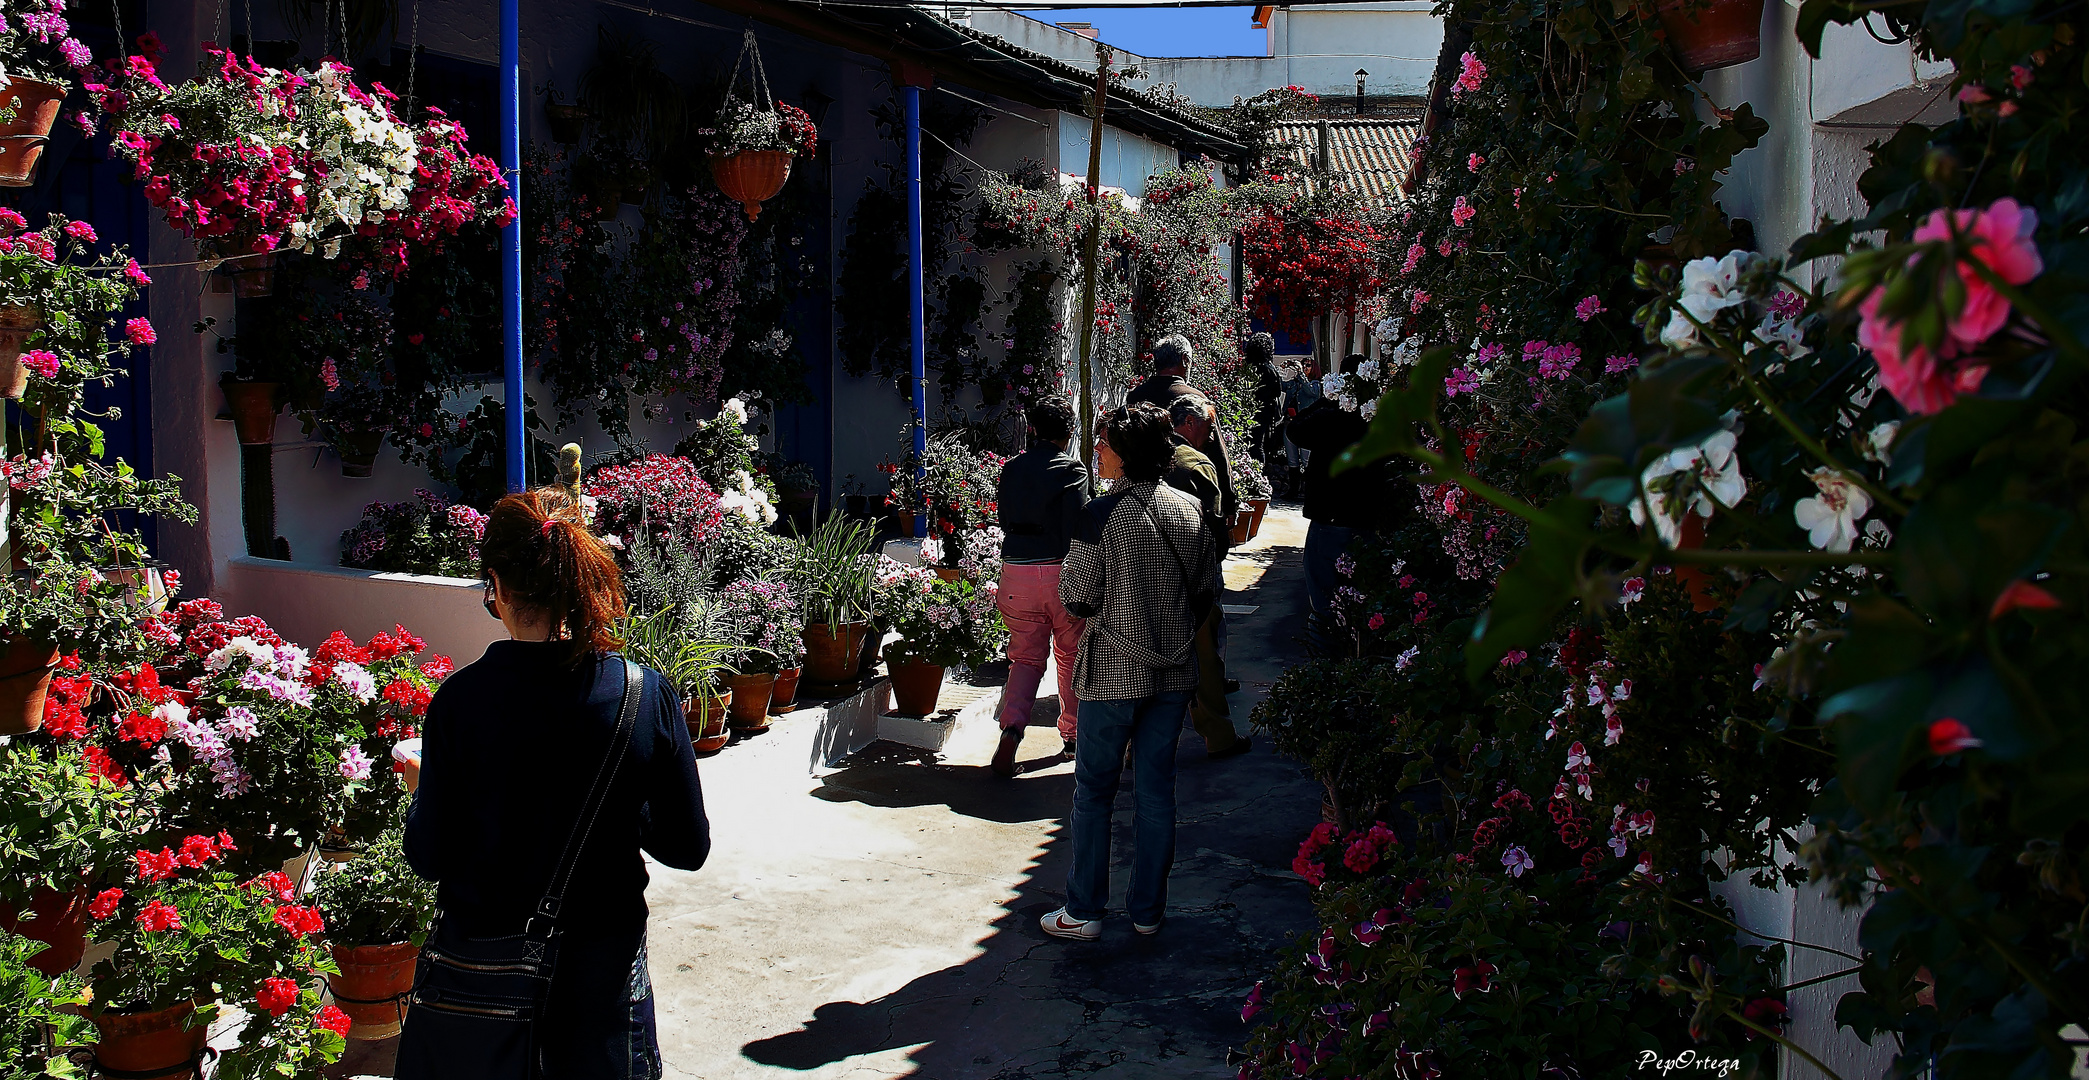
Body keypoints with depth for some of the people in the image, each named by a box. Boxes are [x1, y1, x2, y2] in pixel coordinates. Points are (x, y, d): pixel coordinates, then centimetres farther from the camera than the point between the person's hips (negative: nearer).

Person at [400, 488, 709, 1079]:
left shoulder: (460, 700, -18)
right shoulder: (648, 695, -14)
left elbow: (429, 858, -10)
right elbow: (689, 847, -7)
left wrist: (418, 803, 9)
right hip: (602, 962, 1)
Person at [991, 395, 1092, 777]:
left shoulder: (1011, 470, 5)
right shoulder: (1071, 470, -9)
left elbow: (1004, 521, 11)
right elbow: (1076, 530, -14)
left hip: (1016, 571, 3)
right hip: (1061, 573, -3)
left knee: (1025, 656, 9)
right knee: (1071, 656, 14)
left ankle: (1012, 726, -13)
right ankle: (1074, 735, 26)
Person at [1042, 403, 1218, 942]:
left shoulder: (1103, 514, -15)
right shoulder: (1192, 510, 1)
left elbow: (1077, 599, -11)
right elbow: (1204, 590, 9)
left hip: (1113, 672, -5)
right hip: (1174, 671, 5)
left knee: (1094, 789, 8)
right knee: (1157, 788, 12)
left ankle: (1083, 911, 14)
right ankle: (1148, 910, 20)